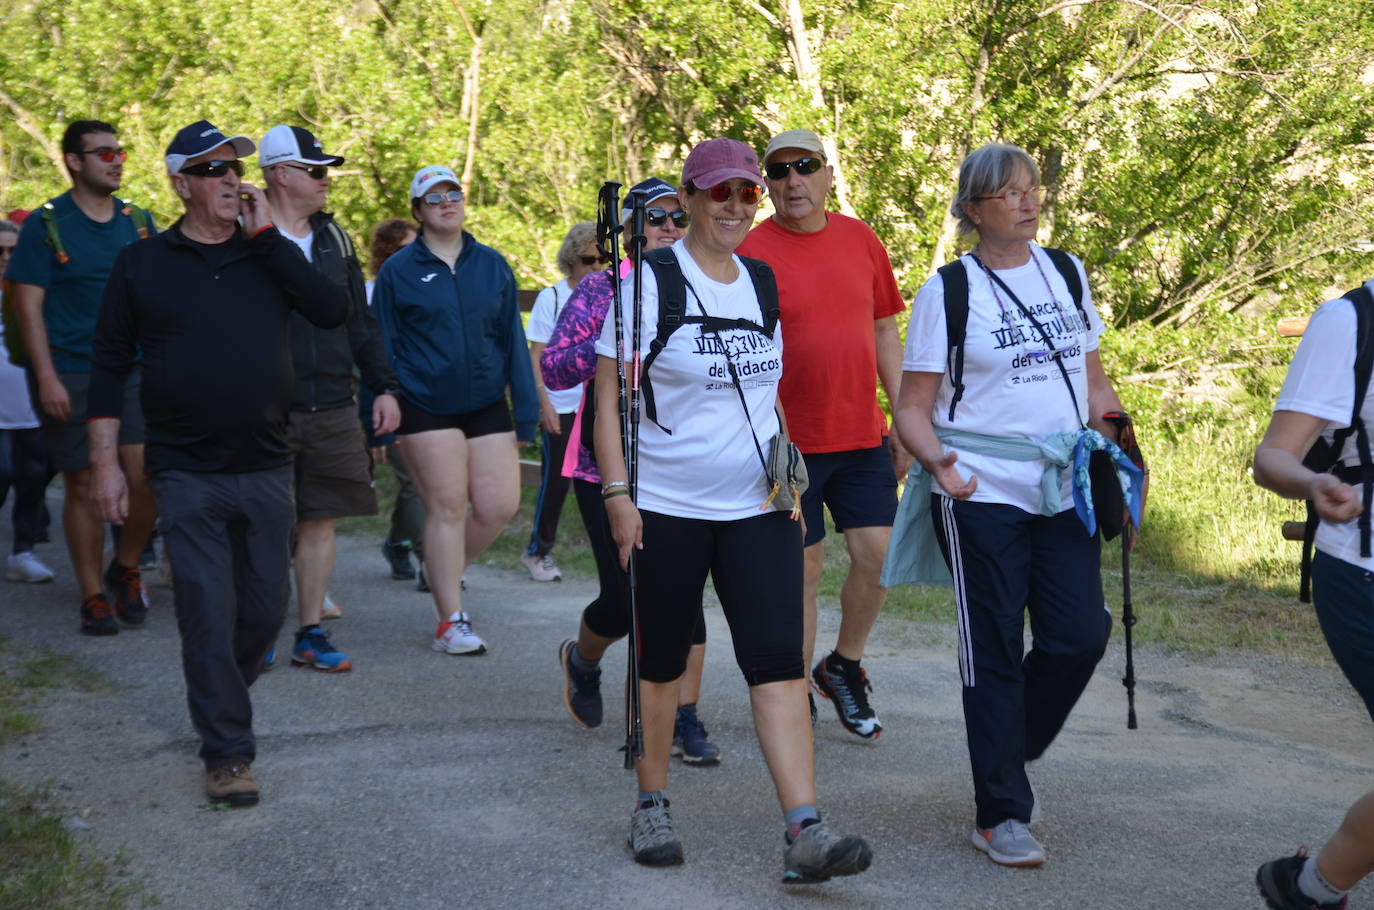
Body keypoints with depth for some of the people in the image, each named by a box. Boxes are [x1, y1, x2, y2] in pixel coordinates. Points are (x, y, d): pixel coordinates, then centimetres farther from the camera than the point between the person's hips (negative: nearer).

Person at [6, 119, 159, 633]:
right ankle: (93, 597, 14)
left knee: (147, 480, -7)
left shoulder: (138, 222, 9)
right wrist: (47, 378, -12)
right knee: (84, 486, 2)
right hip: (70, 378, -3)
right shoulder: (46, 224, -2)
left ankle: (125, 570, 18)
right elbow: (28, 306, -4)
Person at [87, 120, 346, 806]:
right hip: (187, 474, -2)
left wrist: (266, 236, -10)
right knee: (208, 614, -4)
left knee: (266, 609, 9)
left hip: (267, 470, 3)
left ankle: (220, 695, 36)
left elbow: (334, 311, -9)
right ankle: (227, 754, 4)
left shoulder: (269, 256, 7)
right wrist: (105, 462, -1)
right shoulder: (141, 265, 3)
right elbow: (109, 364, 5)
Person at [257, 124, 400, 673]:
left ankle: (311, 635, 14)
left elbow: (360, 320, 19)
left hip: (331, 410, 5)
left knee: (320, 520, 6)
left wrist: (383, 387, 12)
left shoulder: (331, 237, 14)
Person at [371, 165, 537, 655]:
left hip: (486, 406, 4)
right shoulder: (399, 270, 1)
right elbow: (381, 349, 3)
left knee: (500, 505, -2)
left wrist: (527, 411, 6)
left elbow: (512, 339, 11)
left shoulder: (492, 265, 9)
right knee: (447, 506, -4)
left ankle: (443, 569, 26)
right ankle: (451, 622, 4)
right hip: (425, 408, -3)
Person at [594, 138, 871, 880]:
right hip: (666, 507, -3)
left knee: (778, 659, -7)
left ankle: (805, 831, -11)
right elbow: (609, 400, -7)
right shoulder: (648, 282, -6)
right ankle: (651, 807, 26)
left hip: (759, 508, 4)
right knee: (661, 663, 9)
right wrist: (617, 493, -14)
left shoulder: (763, 283, 10)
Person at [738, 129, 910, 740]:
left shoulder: (862, 241, 6)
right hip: (789, 440, -4)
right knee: (802, 567, 3)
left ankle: (844, 667, 23)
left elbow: (885, 331, 14)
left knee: (876, 552, 0)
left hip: (864, 436, 4)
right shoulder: (752, 252, -8)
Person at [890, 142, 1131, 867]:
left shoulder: (1067, 273, 11)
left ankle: (1008, 753, 25)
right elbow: (912, 408, -3)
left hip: (1063, 490, 5)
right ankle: (1001, 815, 11)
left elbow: (1092, 377, 21)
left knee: (1081, 636, -2)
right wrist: (938, 462, -22)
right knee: (995, 651, 0)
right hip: (982, 494, -4)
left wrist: (1106, 423, 1)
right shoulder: (947, 291, -3)